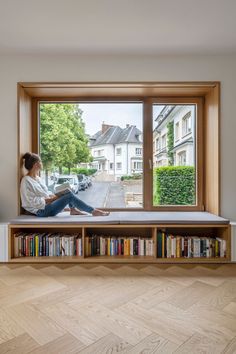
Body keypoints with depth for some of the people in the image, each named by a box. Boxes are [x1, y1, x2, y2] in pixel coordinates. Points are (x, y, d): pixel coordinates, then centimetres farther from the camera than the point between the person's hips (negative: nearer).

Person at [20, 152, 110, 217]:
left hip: (47, 204, 9)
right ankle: (94, 211, -10)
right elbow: (34, 202, -20)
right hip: (42, 211, -9)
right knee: (70, 196, -18)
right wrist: (51, 199, -17)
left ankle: (73, 209, 2)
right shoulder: (26, 181, -16)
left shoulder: (37, 178, 12)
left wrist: (54, 196, -1)